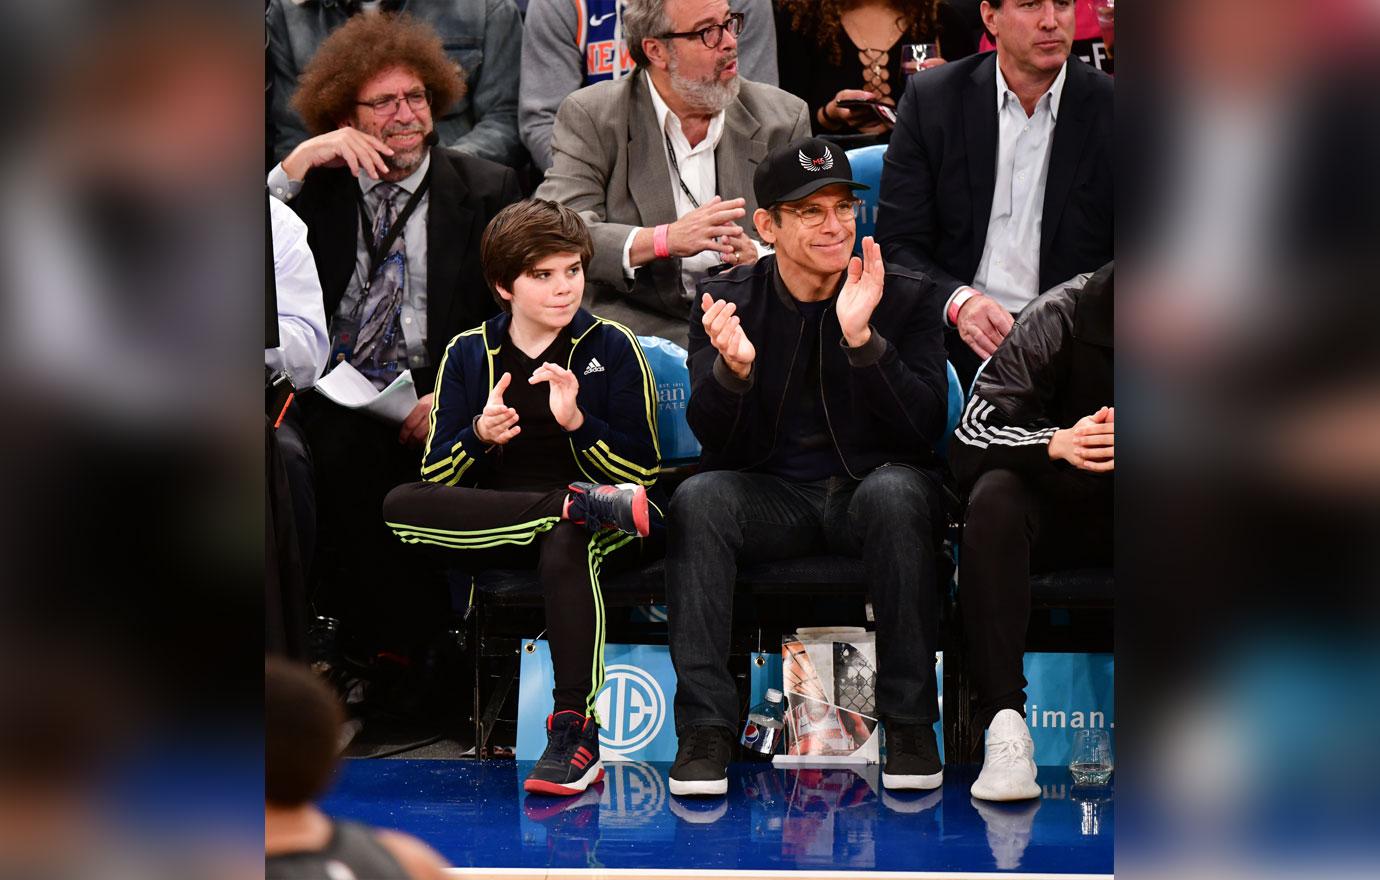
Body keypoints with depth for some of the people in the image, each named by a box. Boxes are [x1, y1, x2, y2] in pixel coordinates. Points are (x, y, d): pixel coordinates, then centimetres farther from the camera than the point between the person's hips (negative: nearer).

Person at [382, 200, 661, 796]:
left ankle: (574, 732, -40)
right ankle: (581, 503, -30)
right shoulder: (468, 353, 12)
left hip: (579, 530, -2)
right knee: (398, 506, -29)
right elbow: (436, 475, 7)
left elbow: (643, 473, 1)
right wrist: (481, 435, -15)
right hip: (488, 529, 2)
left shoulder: (610, 347, 6)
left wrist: (577, 421, -16)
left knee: (566, 548, -40)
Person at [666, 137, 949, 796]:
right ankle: (705, 727, -29)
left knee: (895, 490, -35)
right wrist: (733, 367, -28)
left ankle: (910, 723, -27)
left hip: (871, 489, -1)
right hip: (774, 497, 1)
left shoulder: (904, 298, -1)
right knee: (697, 499, -29)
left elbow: (926, 425, -13)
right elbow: (716, 441, -6)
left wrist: (861, 338, -27)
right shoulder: (727, 301, 2)